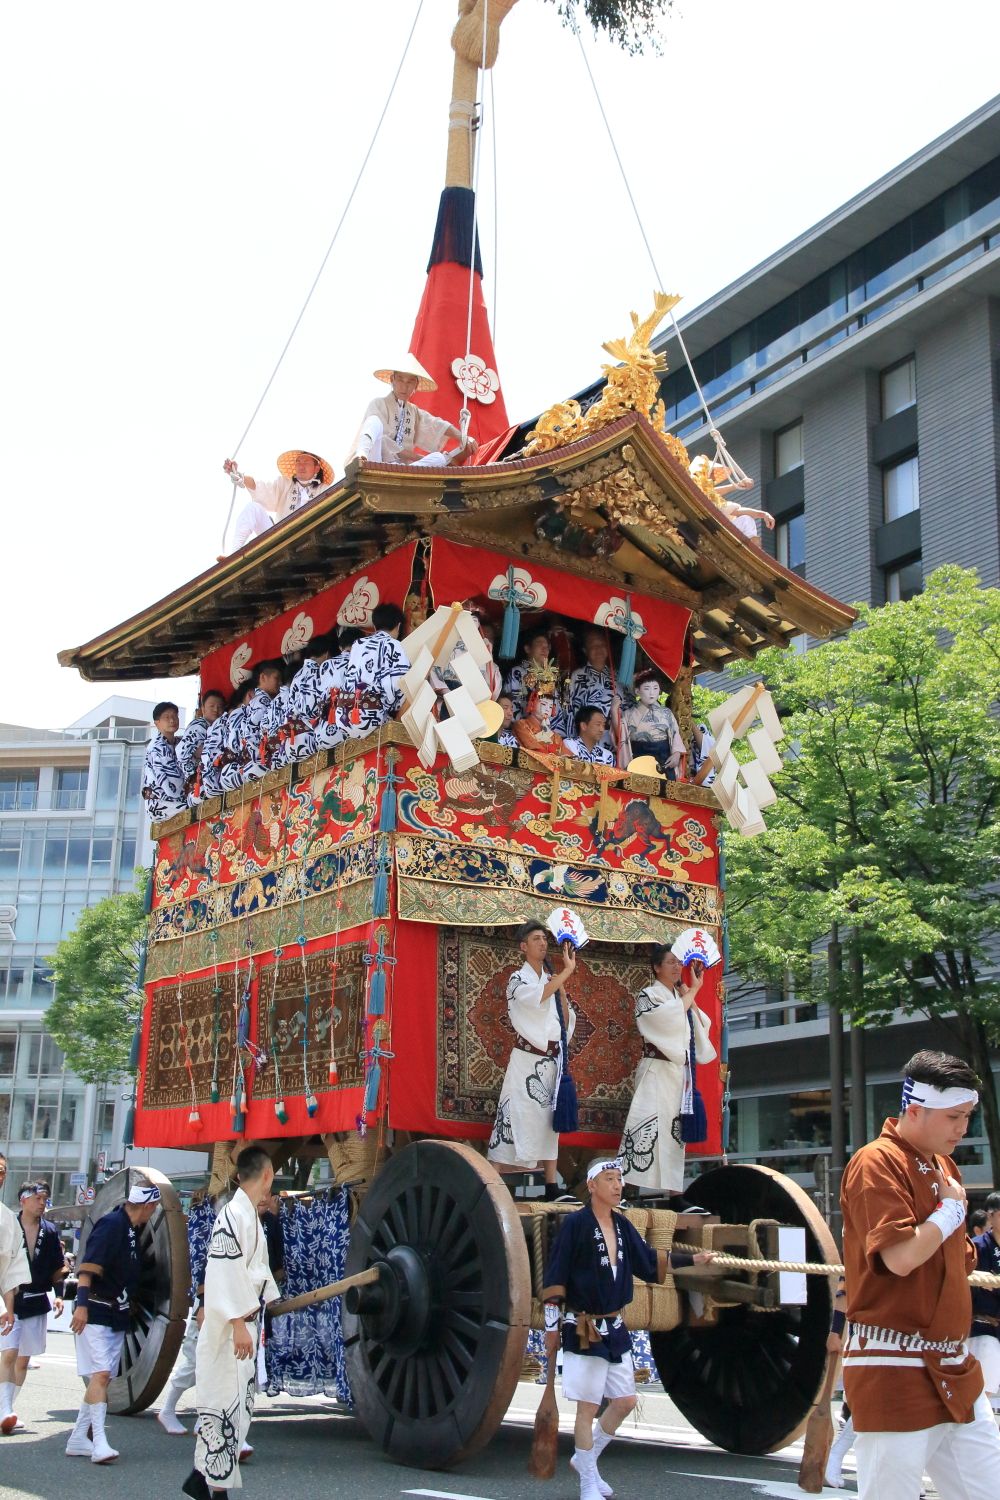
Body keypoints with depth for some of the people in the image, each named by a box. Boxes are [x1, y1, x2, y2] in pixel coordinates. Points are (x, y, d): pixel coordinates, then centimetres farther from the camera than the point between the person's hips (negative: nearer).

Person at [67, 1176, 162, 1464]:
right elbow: (88, 1267, -22)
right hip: (95, 1313, -9)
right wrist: (82, 1304, -30)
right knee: (100, 1375, -16)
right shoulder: (111, 1224, -15)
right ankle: (99, 1442, -19)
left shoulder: (133, 1229, 13)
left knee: (102, 1378, 10)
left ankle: (78, 1439, 16)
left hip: (118, 1316, 9)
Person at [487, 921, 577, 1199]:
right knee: (515, 1119, -11)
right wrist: (567, 970, -21)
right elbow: (538, 997, -26)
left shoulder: (551, 980, 15)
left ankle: (551, 1187, 9)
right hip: (527, 1059, -6)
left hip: (552, 1060, 6)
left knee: (549, 1121, 6)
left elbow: (567, 1021, 12)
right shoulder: (518, 979, -3)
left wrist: (562, 989, -1)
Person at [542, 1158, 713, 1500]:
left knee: (625, 1401, 13)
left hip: (615, 1328, 8)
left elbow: (649, 1261, 19)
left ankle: (584, 1458, 32)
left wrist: (693, 1259, 15)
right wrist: (552, 1327, -11)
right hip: (583, 1330, -7)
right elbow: (554, 1279, -12)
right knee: (588, 1407, 0)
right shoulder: (575, 1224, -14)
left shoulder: (622, 1226, 7)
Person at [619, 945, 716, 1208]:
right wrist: (693, 991, -11)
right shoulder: (648, 995, -1)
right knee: (647, 1129, -13)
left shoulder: (680, 996, 18)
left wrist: (690, 997, 3)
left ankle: (676, 1195, 5)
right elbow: (669, 1017, -19)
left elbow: (700, 1026, 13)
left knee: (674, 1133, 5)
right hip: (656, 1072, -7)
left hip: (679, 1073, 7)